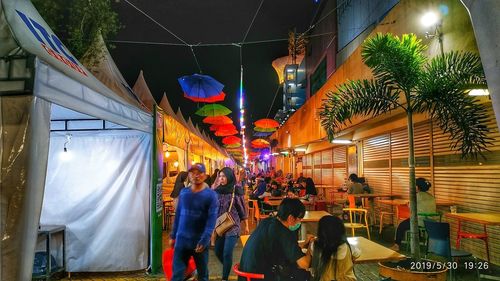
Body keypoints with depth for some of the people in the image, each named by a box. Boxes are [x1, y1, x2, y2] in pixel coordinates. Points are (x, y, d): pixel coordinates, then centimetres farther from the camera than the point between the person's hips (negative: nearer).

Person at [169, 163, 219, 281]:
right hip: (181, 239, 3)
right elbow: (178, 215, 12)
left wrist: (204, 240, -23)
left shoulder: (211, 195, -7)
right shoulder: (183, 192, 5)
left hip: (199, 241, -3)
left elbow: (211, 219, -14)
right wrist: (173, 235, 10)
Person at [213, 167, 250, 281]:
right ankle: (227, 267, 41)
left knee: (227, 253, -9)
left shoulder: (236, 191, -8)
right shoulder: (217, 191, 2)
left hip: (232, 226, -4)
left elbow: (242, 209, -1)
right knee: (218, 252, 13)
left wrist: (246, 226, 3)